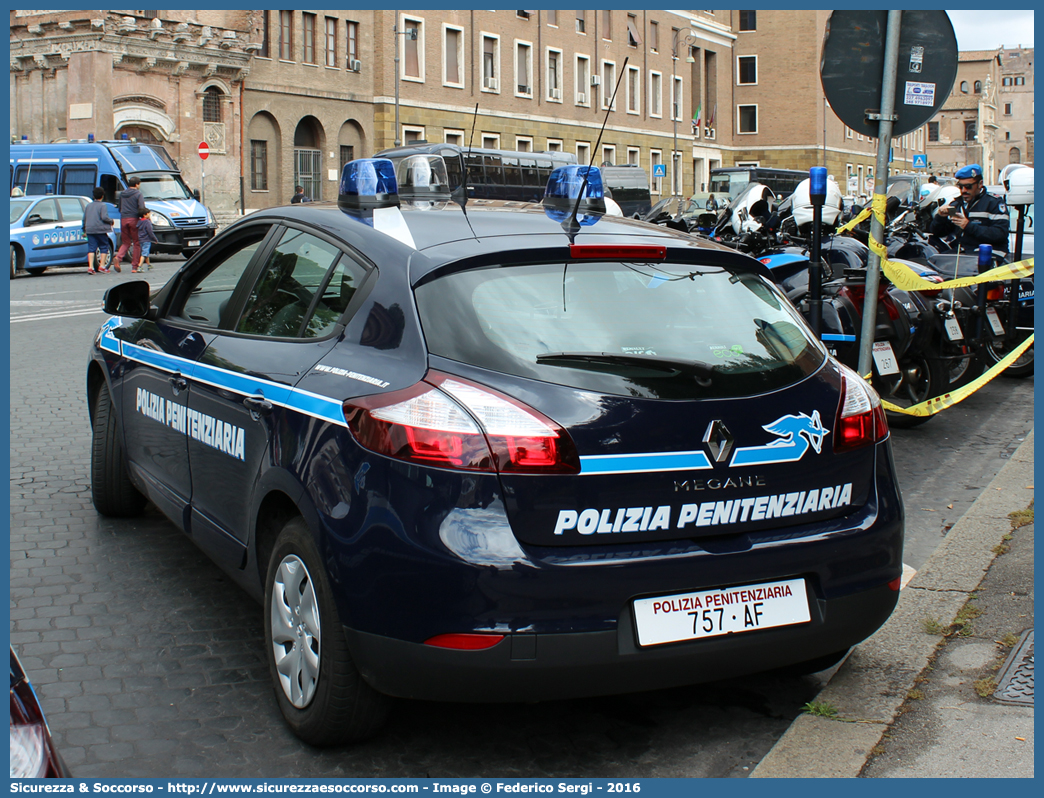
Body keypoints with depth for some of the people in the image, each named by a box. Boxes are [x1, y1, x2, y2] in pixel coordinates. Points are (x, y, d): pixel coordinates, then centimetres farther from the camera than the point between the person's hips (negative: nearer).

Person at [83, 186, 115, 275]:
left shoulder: (88, 205, 13)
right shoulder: (103, 205, -5)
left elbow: (84, 218, 15)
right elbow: (104, 217, -17)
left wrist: (84, 229, 24)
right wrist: (111, 221, 2)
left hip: (90, 230, 5)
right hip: (101, 230, -5)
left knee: (91, 248, 2)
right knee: (104, 247, 6)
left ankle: (90, 267, -9)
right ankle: (102, 266, 1)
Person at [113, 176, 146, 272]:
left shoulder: (122, 194, 13)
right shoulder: (138, 194, -5)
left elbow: (119, 208, 19)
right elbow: (142, 208, -15)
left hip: (123, 219, 5)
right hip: (134, 219, -5)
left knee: (125, 242, 15)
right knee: (137, 243, 5)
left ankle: (118, 258, -13)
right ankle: (135, 266, 1)